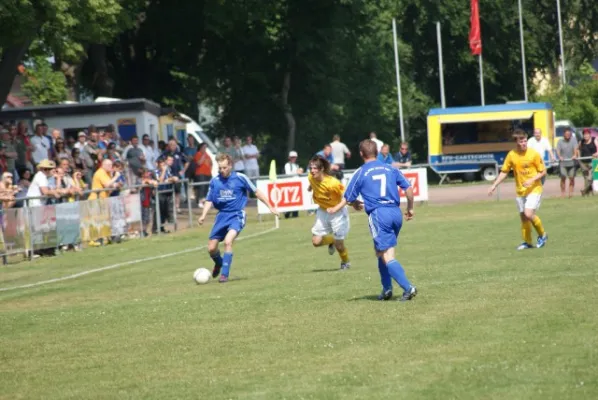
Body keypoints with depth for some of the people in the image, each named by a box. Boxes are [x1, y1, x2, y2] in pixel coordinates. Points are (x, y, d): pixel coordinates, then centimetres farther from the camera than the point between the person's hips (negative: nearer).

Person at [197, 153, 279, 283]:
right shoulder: (214, 181, 1)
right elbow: (209, 200, 8)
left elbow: (256, 192, 1)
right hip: (222, 215, 4)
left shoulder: (240, 178, -8)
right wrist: (203, 215, -9)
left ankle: (225, 274, -20)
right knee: (211, 248, 3)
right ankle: (219, 264, 38)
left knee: (228, 241, -27)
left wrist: (270, 207, 1)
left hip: (237, 215, -4)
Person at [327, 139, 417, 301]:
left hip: (378, 214, -5)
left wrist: (335, 209, 30)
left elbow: (348, 198, 10)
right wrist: (410, 208, 21)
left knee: (387, 256, -9)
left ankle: (408, 287, -24)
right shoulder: (390, 169, 13)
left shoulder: (361, 173, 3)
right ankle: (387, 289, 18)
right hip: (396, 212, 5)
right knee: (381, 252, 21)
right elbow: (409, 188, 7)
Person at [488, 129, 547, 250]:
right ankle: (527, 242, 23)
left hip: (534, 189, -4)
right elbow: (504, 172, 8)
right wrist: (494, 185, 1)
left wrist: (532, 180, -20)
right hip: (520, 191, 4)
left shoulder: (534, 154, -11)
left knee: (528, 214, -18)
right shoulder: (511, 155, -1)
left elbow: (543, 172, -5)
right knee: (523, 216, 8)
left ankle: (542, 234, 4)